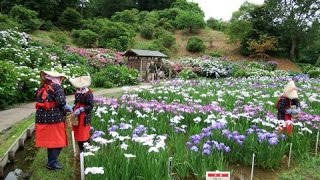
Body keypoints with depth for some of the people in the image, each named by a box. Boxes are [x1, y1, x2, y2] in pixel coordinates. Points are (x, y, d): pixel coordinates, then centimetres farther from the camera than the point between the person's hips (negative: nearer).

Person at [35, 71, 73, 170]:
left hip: (42, 118, 7)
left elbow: (39, 102, 14)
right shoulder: (57, 87, -7)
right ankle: (52, 163, 10)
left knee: (50, 140, 18)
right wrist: (69, 108, 0)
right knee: (57, 141, 5)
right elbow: (61, 102, -17)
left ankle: (51, 160, 29)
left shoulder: (41, 89, 13)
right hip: (55, 118, -7)